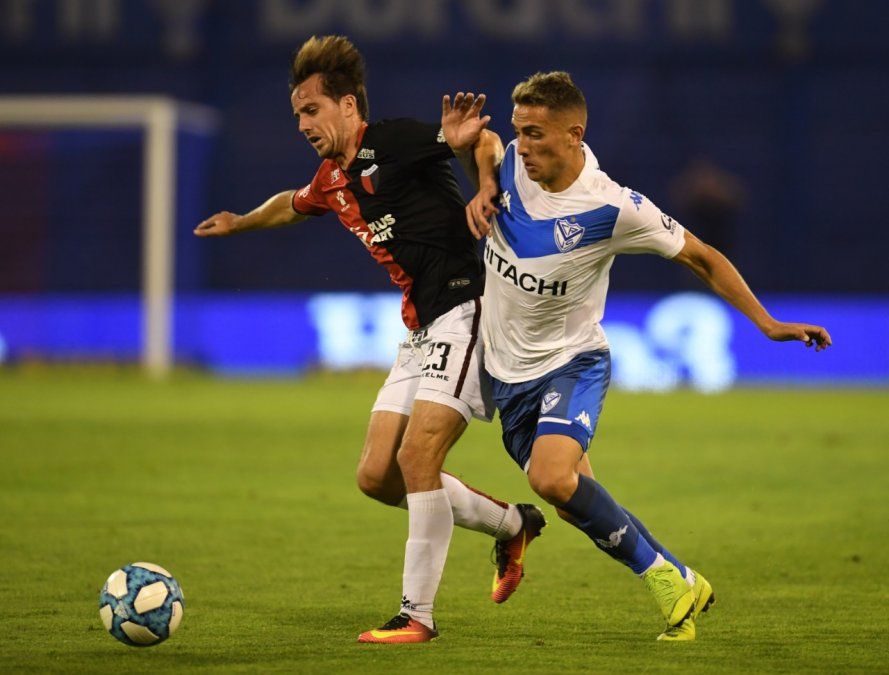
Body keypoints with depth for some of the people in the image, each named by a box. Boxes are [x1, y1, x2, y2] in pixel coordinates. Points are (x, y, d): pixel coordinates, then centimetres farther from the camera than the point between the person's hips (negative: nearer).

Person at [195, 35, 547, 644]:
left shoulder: (392, 143, -10)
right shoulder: (333, 181, 15)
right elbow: (293, 205, 39)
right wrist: (242, 222, 52)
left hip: (465, 313, -9)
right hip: (421, 331, 9)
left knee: (417, 456, -19)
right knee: (377, 476, 5)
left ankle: (418, 615, -10)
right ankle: (512, 525, 23)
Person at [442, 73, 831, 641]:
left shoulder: (614, 208, -22)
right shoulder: (511, 163, -10)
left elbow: (702, 259, -8)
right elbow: (483, 142, 17)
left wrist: (768, 323, -10)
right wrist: (484, 185, -5)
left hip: (572, 360, -6)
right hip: (510, 370, 6)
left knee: (552, 477, -31)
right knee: (578, 503, 6)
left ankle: (667, 577, -14)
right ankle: (679, 585, 23)